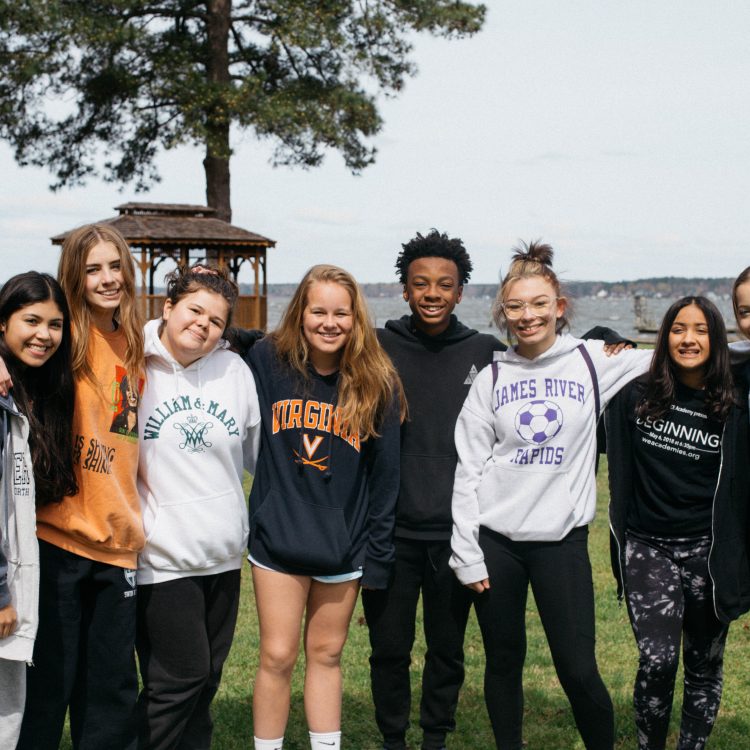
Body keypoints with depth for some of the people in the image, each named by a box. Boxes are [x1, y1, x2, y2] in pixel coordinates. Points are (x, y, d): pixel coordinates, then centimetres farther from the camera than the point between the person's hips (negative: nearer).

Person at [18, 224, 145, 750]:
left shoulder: (133, 348, 9)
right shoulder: (64, 339, -6)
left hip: (117, 541, 5)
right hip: (57, 532, -5)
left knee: (112, 686, 13)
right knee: (48, 681, 4)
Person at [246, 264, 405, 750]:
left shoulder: (377, 383, -4)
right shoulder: (269, 361, -5)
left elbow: (386, 475, -1)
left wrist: (378, 558, -1)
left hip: (344, 544, 1)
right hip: (278, 538, -1)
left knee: (326, 654, 12)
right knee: (278, 656, 3)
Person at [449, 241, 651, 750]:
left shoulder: (593, 361, 0)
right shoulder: (492, 378, 3)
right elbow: (469, 468, 2)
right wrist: (467, 553, -2)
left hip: (563, 539, -1)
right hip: (495, 540, 1)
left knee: (578, 669, -2)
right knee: (504, 661, 11)